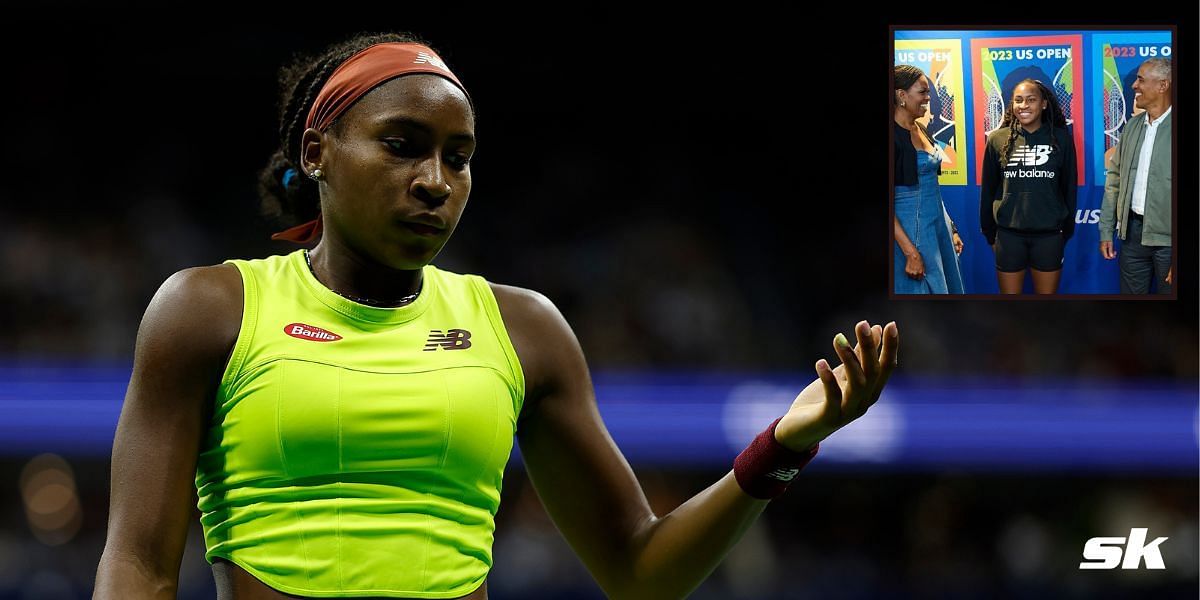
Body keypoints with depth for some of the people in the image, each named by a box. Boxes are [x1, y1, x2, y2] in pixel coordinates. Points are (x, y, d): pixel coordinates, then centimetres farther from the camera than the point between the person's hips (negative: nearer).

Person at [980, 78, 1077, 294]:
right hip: (1009, 234, 0)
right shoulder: (998, 139, 0)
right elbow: (988, 190, 7)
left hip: (1049, 234, 0)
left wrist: (1067, 230, 6)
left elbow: (1069, 188, 6)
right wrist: (989, 234, 8)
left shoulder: (1060, 138, 0)